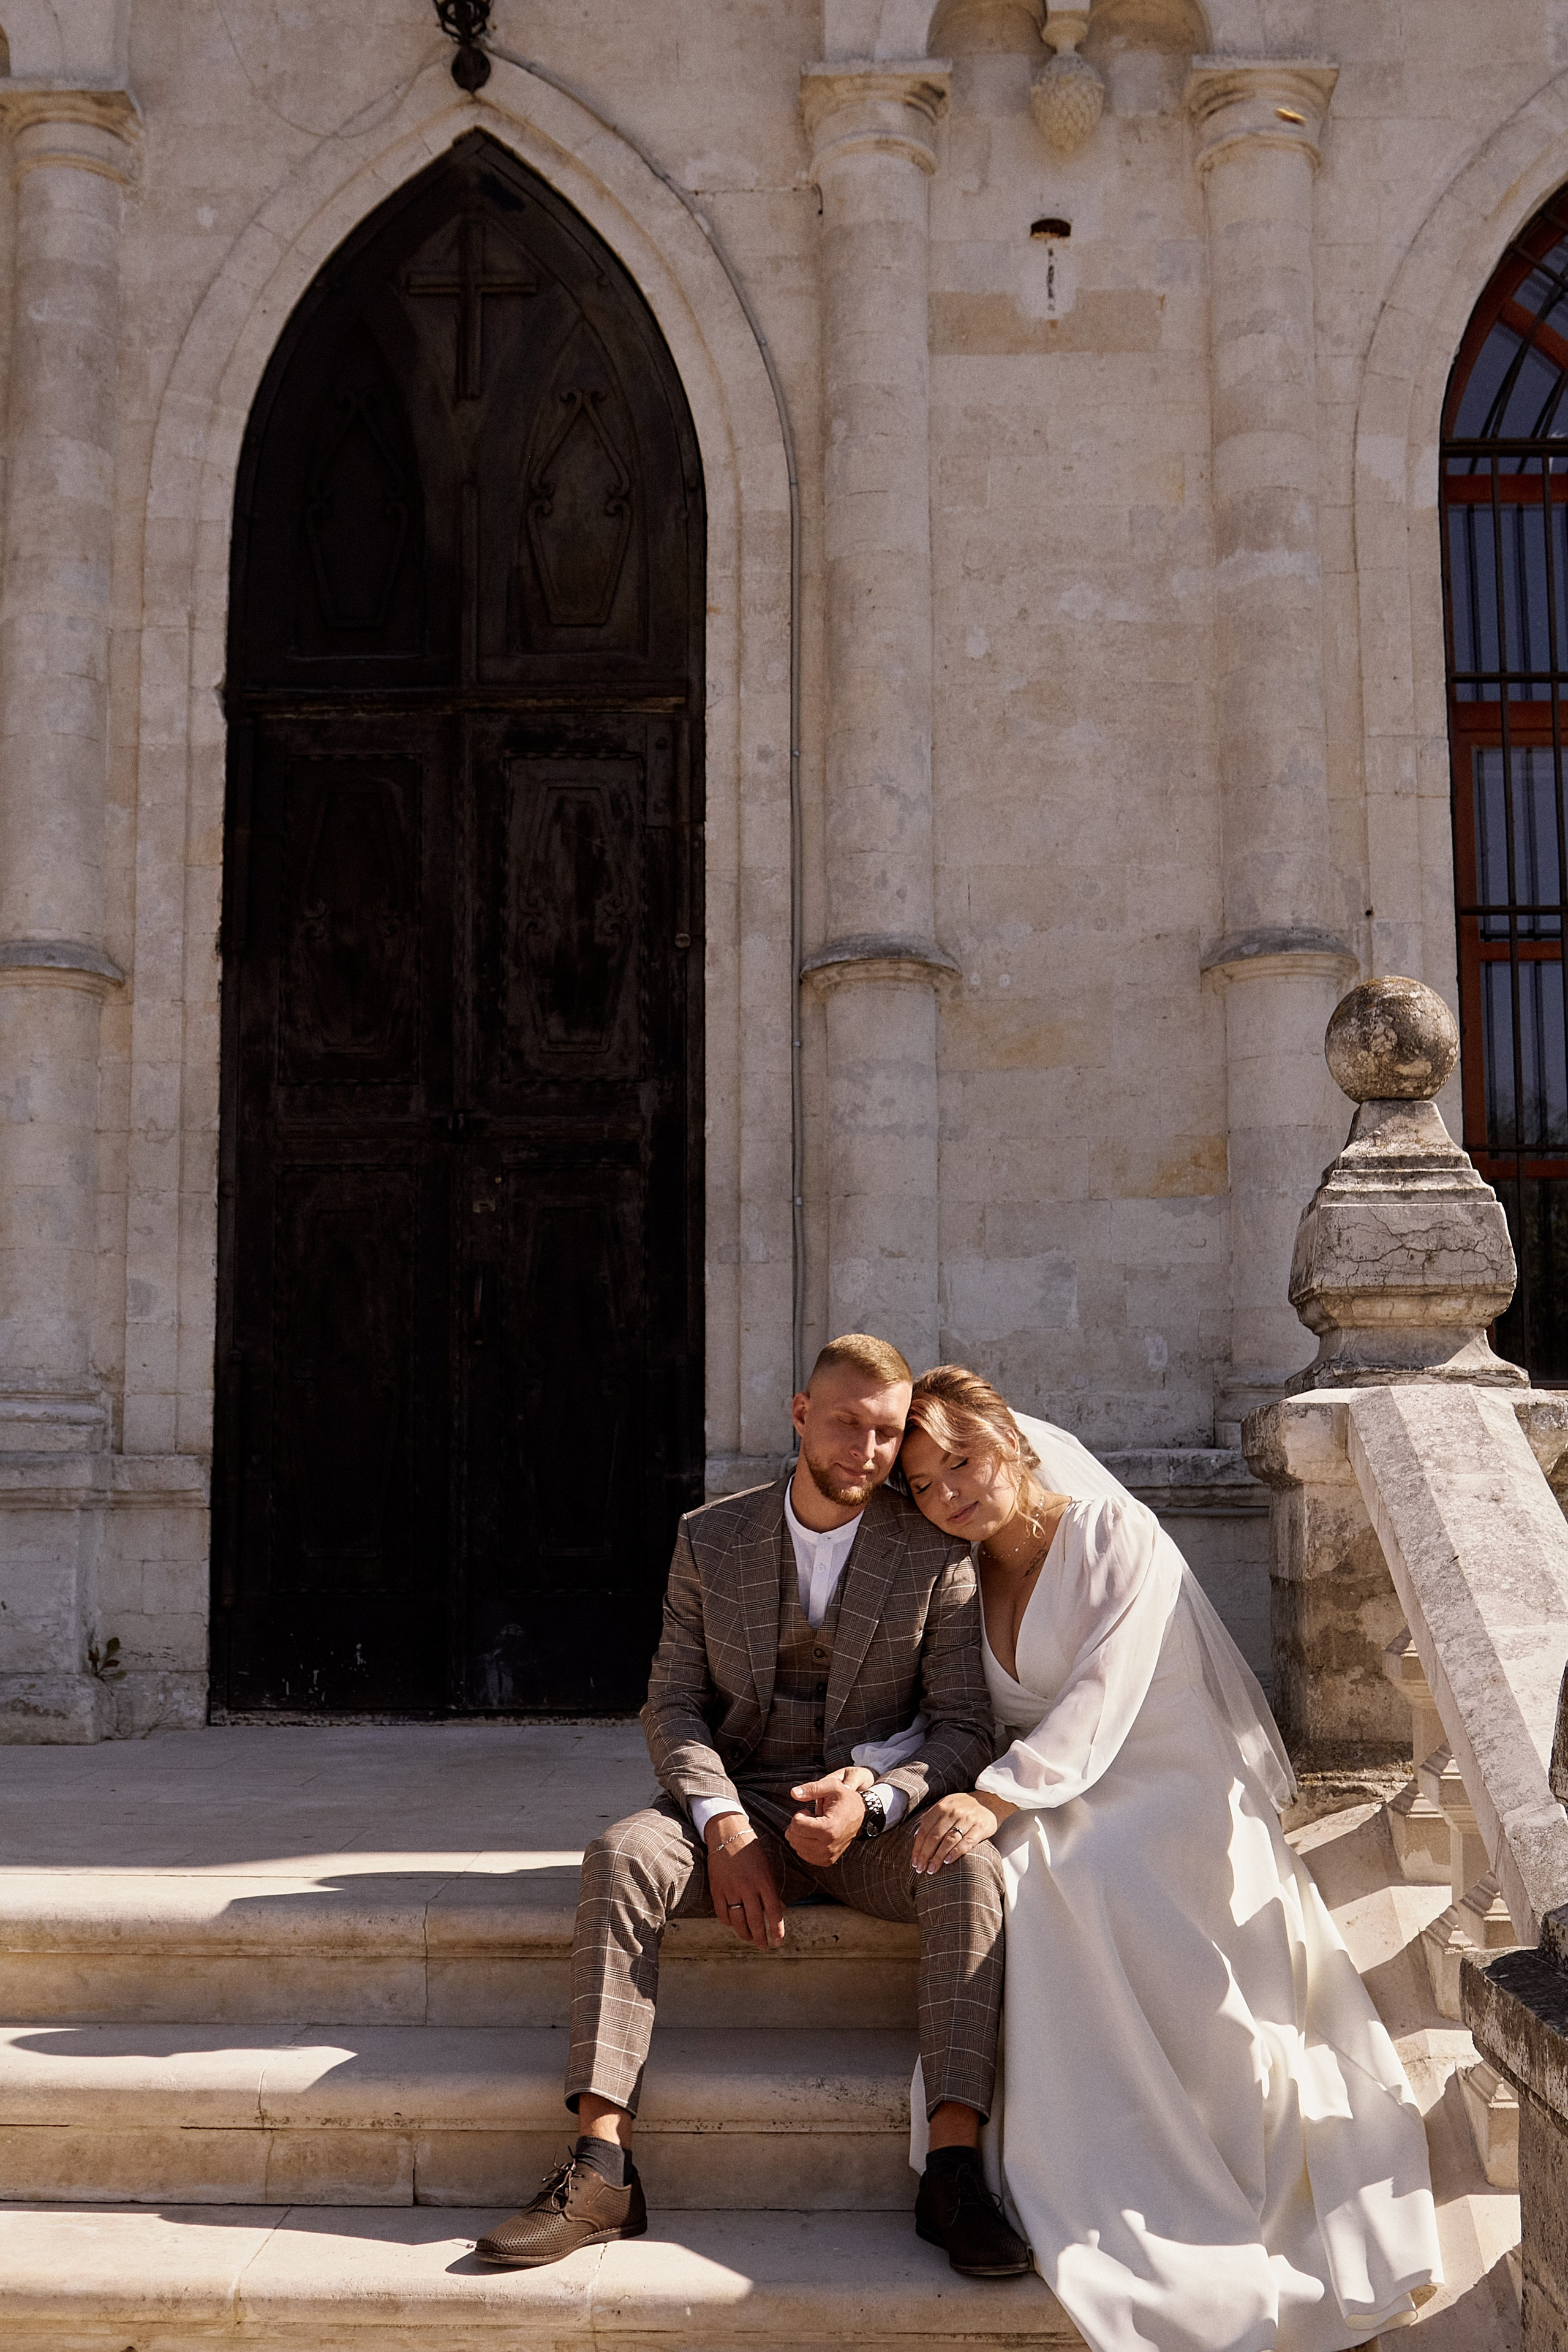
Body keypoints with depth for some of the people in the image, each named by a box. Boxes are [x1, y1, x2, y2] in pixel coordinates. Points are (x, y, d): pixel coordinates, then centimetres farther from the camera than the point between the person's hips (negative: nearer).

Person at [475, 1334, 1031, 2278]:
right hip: (738, 1802, 1)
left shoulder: (935, 1555, -2)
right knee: (622, 1855, -29)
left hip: (876, 1815, -1)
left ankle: (955, 2168, -35)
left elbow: (963, 1729, -3)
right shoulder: (711, 1539, 4)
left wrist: (872, 1801, -23)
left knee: (970, 1866, -32)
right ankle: (604, 2169, -34)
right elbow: (675, 1705, 1)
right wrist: (722, 1824, -18)